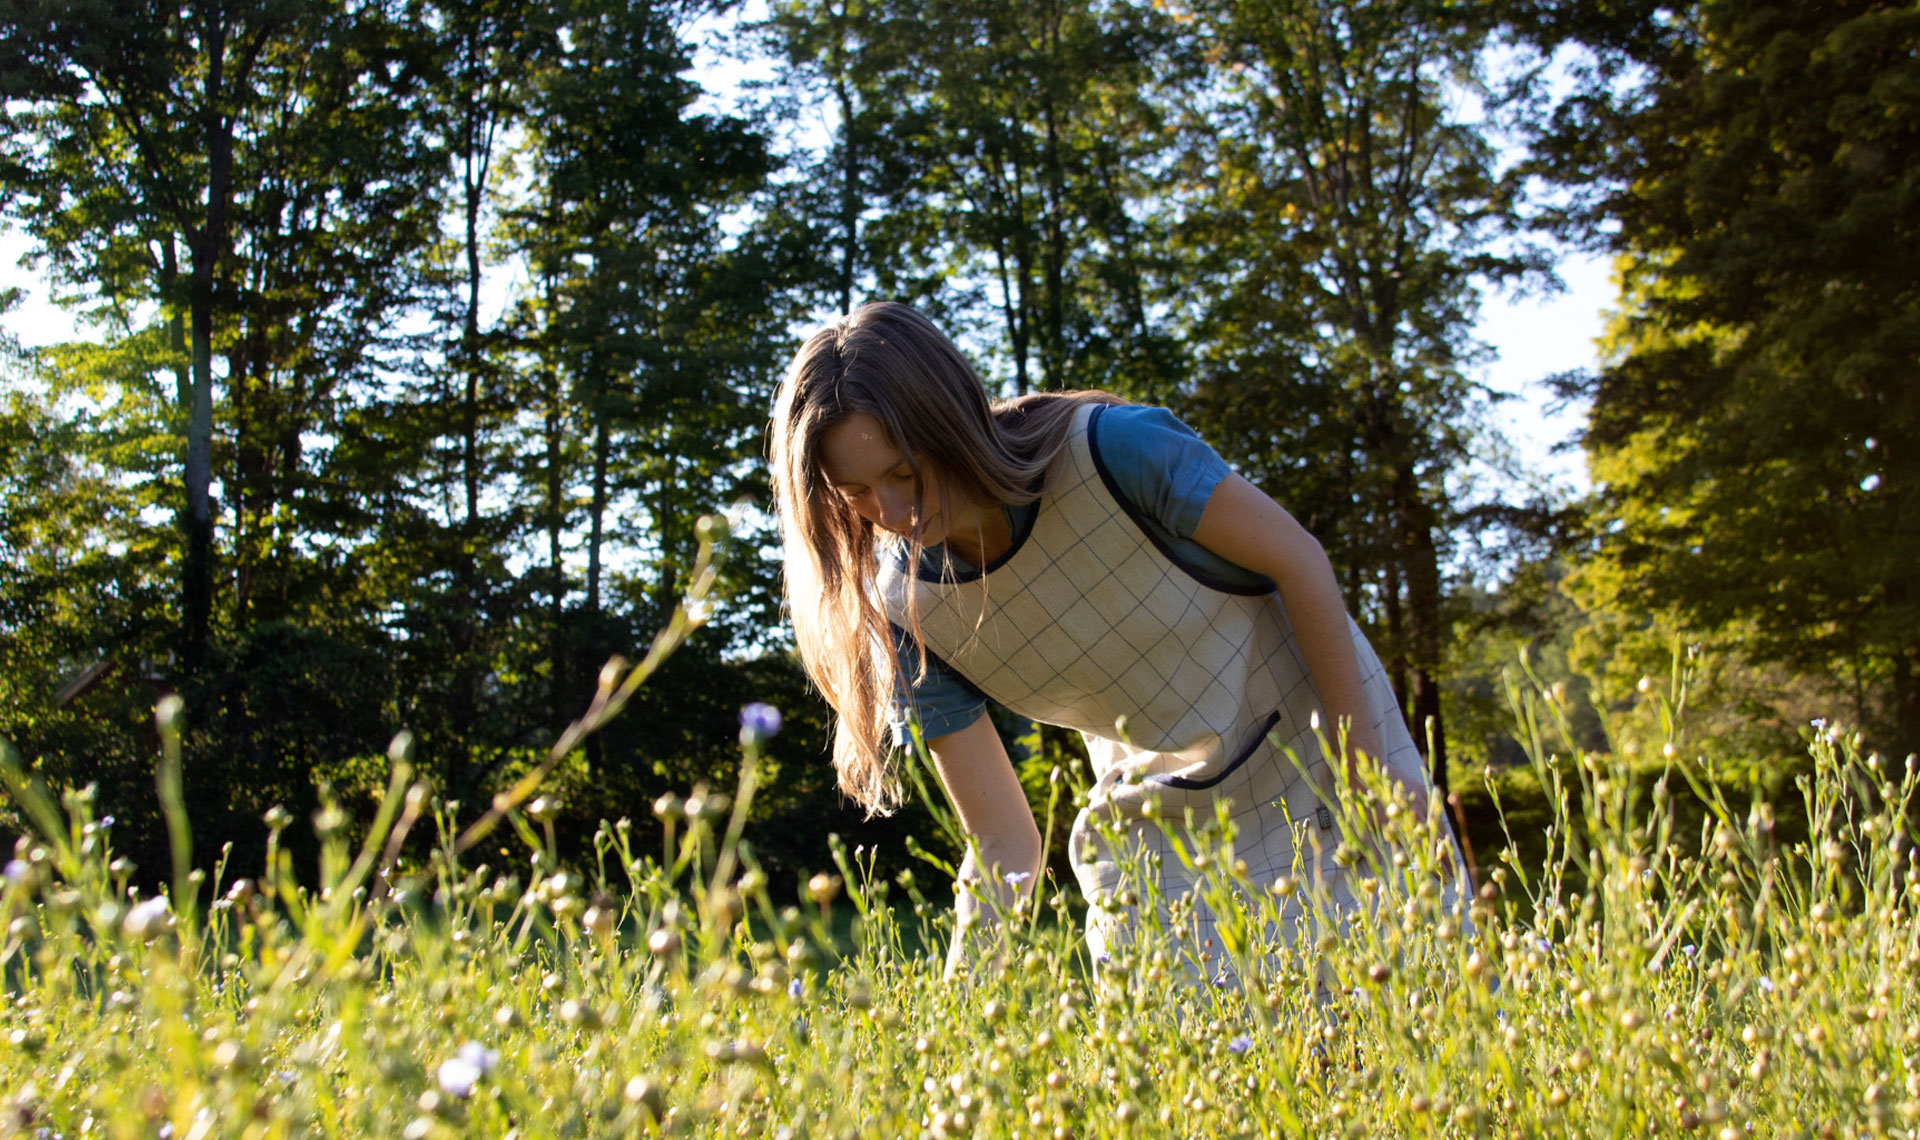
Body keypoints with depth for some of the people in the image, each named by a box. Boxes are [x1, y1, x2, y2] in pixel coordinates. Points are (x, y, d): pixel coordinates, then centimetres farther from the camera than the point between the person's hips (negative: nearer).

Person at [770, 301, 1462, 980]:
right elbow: (1001, 845, -14)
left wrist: (1365, 759, -14)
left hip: (1318, 758, -2)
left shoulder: (1108, 449, -28)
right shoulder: (909, 616, -18)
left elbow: (1298, 561, -16)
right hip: (1164, 834, 2)